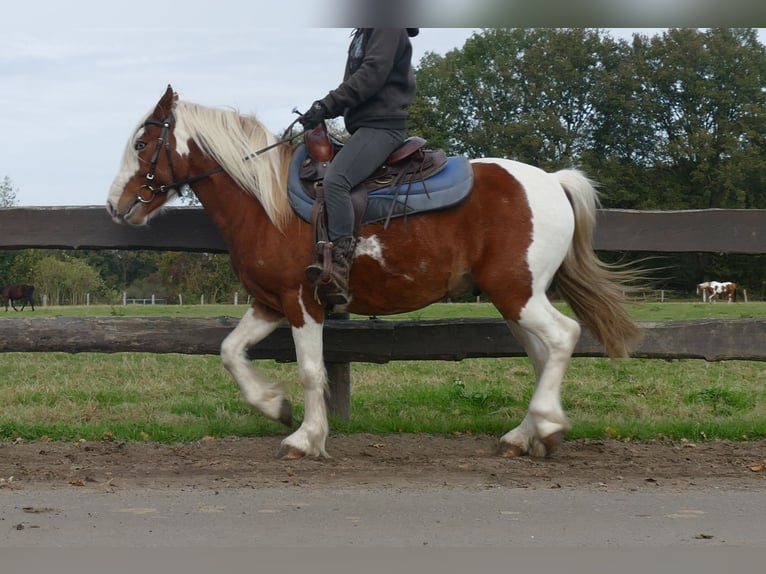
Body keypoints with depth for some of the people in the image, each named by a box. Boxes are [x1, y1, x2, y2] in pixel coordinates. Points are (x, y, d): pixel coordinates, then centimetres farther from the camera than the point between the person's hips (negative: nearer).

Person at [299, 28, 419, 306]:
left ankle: (340, 272, -36)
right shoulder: (363, 33, 24)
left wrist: (326, 105, -19)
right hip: (363, 124, 11)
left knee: (335, 179, -28)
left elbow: (372, 74, -16)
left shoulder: (388, 26, -4)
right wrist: (323, 109, 5)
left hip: (382, 124, -11)